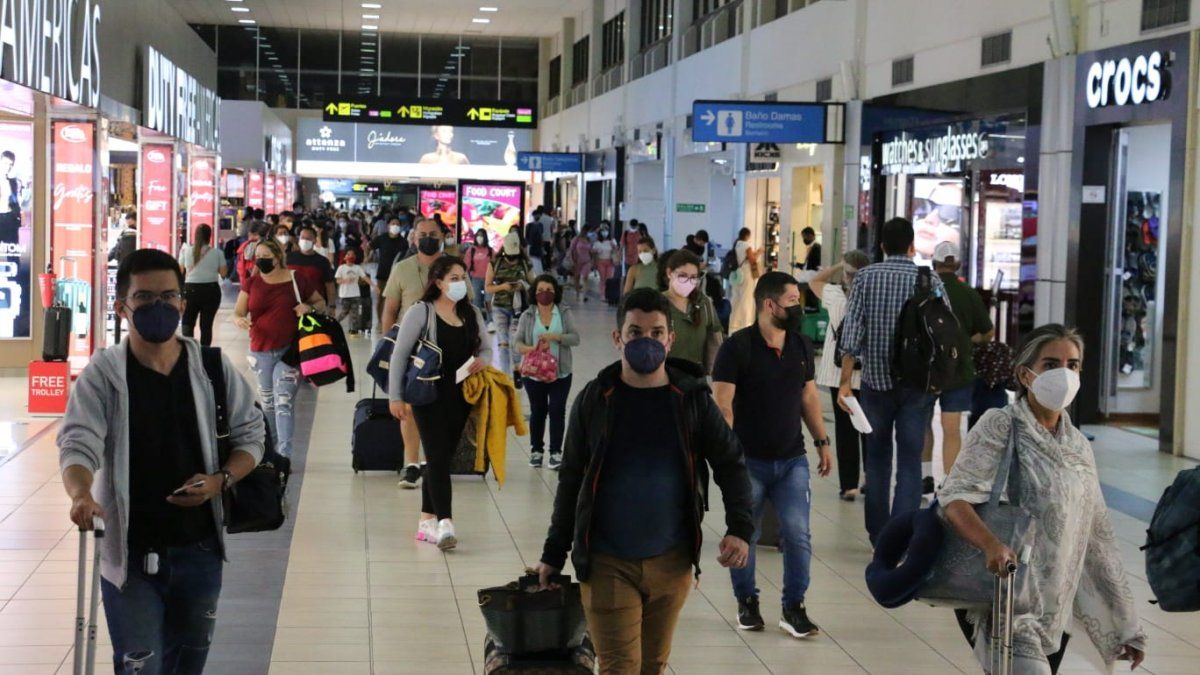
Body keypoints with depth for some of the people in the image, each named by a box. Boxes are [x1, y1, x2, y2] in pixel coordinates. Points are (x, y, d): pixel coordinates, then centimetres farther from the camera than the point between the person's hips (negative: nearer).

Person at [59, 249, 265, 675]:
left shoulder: (212, 369, 1)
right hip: (130, 555, -3)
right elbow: (78, 444, -18)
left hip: (199, 550, 3)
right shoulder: (103, 375, -8)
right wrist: (81, 494, -40)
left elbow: (250, 435, 8)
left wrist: (221, 481, -11)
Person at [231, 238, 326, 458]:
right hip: (260, 352, 4)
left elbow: (321, 303, 12)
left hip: (289, 350, -4)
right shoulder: (251, 283, 6)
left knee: (284, 403, -12)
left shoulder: (296, 280, -1)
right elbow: (238, 312, 3)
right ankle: (273, 448, 31)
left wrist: (309, 307, -10)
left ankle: (284, 454, -15)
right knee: (267, 403, 15)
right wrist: (239, 320, -20)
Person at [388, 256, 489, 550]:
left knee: (442, 458, 11)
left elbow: (486, 348, 19)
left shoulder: (471, 314, 11)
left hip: (460, 396, 6)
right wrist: (396, 397, -9)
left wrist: (482, 360, -7)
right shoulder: (421, 312, -6)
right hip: (429, 396, -6)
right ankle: (444, 523, -18)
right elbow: (399, 354, -6)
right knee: (438, 457, -12)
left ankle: (427, 519, 20)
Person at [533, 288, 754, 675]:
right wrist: (554, 554, 8)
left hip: (671, 562, 2)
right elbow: (571, 481, 7)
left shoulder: (692, 399, 0)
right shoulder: (595, 401, -1)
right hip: (607, 563, -2)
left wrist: (740, 529, -11)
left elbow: (730, 464, 5)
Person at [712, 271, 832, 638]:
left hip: (792, 460, 4)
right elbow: (722, 403, -13)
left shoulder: (801, 346, 7)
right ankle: (747, 602, 27)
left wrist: (822, 442, 14)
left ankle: (794, 608, 9)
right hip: (749, 460, -4)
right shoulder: (737, 347, -11)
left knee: (798, 535, -3)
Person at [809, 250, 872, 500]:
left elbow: (814, 281, 11)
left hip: (840, 375, -1)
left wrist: (839, 265, 8)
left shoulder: (837, 296, -8)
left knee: (845, 429, 5)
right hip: (870, 376, 1)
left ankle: (849, 484, 5)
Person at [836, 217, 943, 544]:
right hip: (918, 382, -1)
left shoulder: (866, 277, -2)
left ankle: (878, 534, 20)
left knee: (877, 458, 15)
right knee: (909, 461, 2)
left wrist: (845, 381, -7)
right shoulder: (930, 281, -4)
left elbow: (851, 331, -8)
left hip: (876, 381, 1)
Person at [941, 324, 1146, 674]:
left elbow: (1098, 538, 16)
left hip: (1054, 615, 6)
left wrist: (1125, 624, 16)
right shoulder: (1000, 426, -5)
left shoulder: (1079, 446, 12)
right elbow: (955, 498, -15)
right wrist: (992, 544, -35)